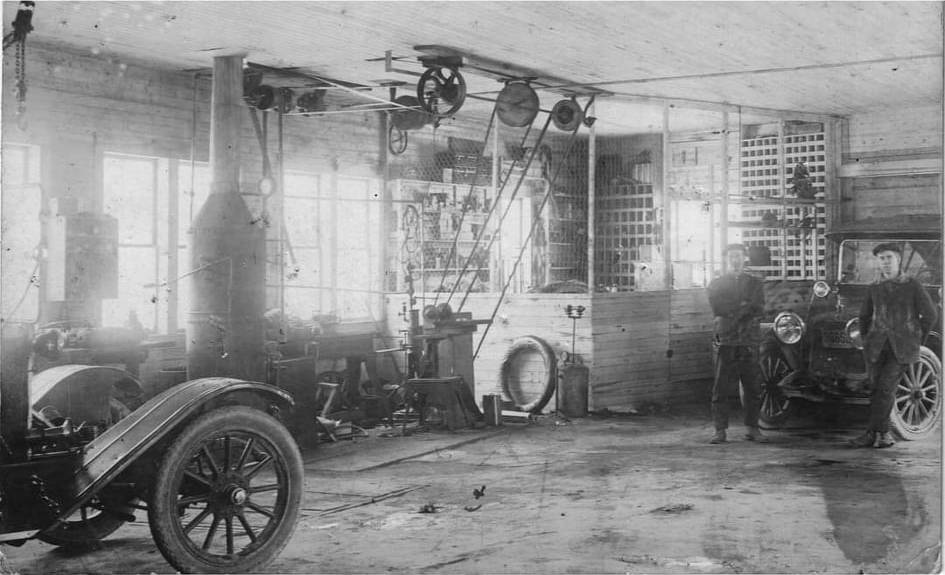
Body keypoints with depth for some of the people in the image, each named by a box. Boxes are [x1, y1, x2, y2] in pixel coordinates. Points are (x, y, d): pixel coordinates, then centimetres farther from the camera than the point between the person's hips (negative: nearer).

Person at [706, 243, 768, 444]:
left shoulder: (754, 283, 16)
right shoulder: (716, 284, 13)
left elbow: (758, 309, 1)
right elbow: (717, 308, -4)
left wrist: (731, 311, -7)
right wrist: (744, 306, -6)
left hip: (750, 341, 1)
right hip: (725, 341, -1)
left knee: (753, 388, 1)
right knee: (721, 388, -4)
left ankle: (752, 429, 10)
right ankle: (720, 430, -1)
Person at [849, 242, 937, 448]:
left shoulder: (912, 285, 0)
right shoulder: (874, 288, 11)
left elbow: (930, 314, 4)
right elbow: (865, 316, 23)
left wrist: (916, 340, 6)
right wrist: (866, 340, 14)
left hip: (902, 348, -3)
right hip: (876, 346, 3)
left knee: (885, 387, -14)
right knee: (880, 389, -2)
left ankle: (872, 434, -11)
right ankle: (883, 434, 8)